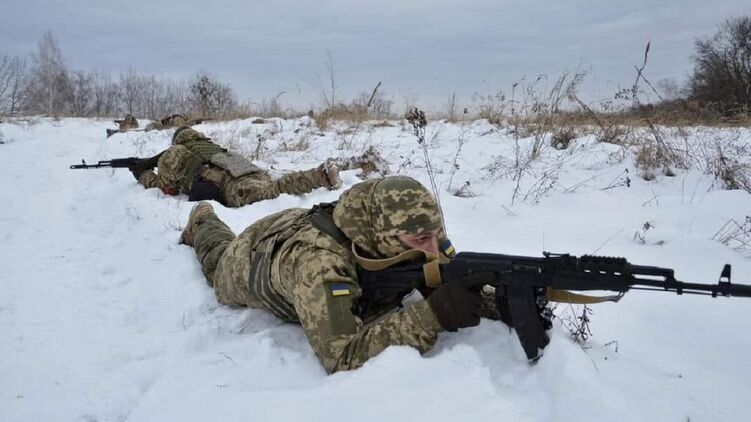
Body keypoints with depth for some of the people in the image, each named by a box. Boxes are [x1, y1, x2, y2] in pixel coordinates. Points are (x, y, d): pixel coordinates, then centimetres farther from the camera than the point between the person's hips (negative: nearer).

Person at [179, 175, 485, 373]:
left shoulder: (422, 234, -37)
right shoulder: (317, 260, -54)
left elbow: (453, 280, -23)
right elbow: (341, 357, -58)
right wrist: (432, 315, -64)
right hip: (252, 258, -3)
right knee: (219, 268, 33)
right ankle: (202, 224, 59)